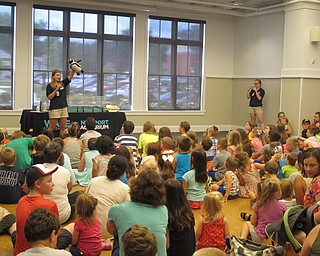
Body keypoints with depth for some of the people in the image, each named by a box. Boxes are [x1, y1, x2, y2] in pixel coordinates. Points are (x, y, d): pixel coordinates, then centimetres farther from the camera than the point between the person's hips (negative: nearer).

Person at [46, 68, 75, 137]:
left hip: (64, 108, 5)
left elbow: (70, 76, 3)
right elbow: (49, 97, -10)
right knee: (52, 128, -1)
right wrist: (56, 89, -16)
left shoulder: (63, 84, 10)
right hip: (54, 109, -5)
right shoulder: (49, 86, -3)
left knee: (63, 128, 4)